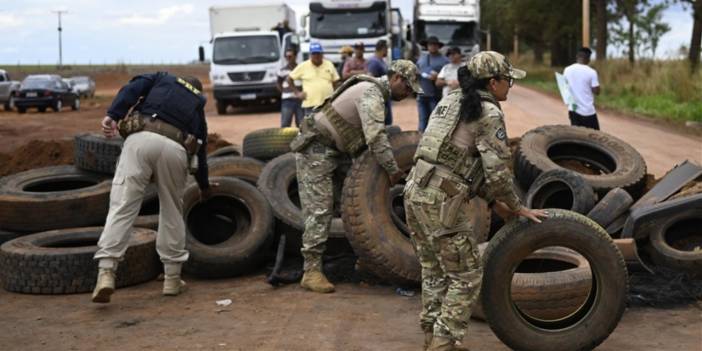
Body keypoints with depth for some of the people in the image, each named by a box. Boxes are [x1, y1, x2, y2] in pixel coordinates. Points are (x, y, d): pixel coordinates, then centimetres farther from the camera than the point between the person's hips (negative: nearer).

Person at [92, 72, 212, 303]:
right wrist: (204, 185, 54)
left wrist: (112, 115, -5)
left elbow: (132, 89, 10)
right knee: (172, 212, 17)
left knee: (122, 207, -6)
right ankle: (172, 278, 22)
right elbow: (201, 149, 40)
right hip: (174, 148, 1)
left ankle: (106, 273, -18)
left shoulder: (163, 78, 32)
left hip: (141, 139, -1)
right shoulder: (197, 105, 35)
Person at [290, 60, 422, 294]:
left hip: (330, 150, 11)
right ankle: (312, 272, -12)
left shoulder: (375, 90, 15)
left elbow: (374, 133, 20)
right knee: (319, 210, -12)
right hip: (316, 150, -11)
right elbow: (376, 138, -27)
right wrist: (393, 170, -20)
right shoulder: (371, 93, -17)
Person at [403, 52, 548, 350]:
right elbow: (497, 171, -11)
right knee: (466, 277, 4)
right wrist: (517, 208, 5)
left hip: (416, 192, 9)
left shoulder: (451, 101, 19)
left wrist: (494, 200, 20)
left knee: (435, 273, 19)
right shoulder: (489, 113, -7)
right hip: (442, 202, -9)